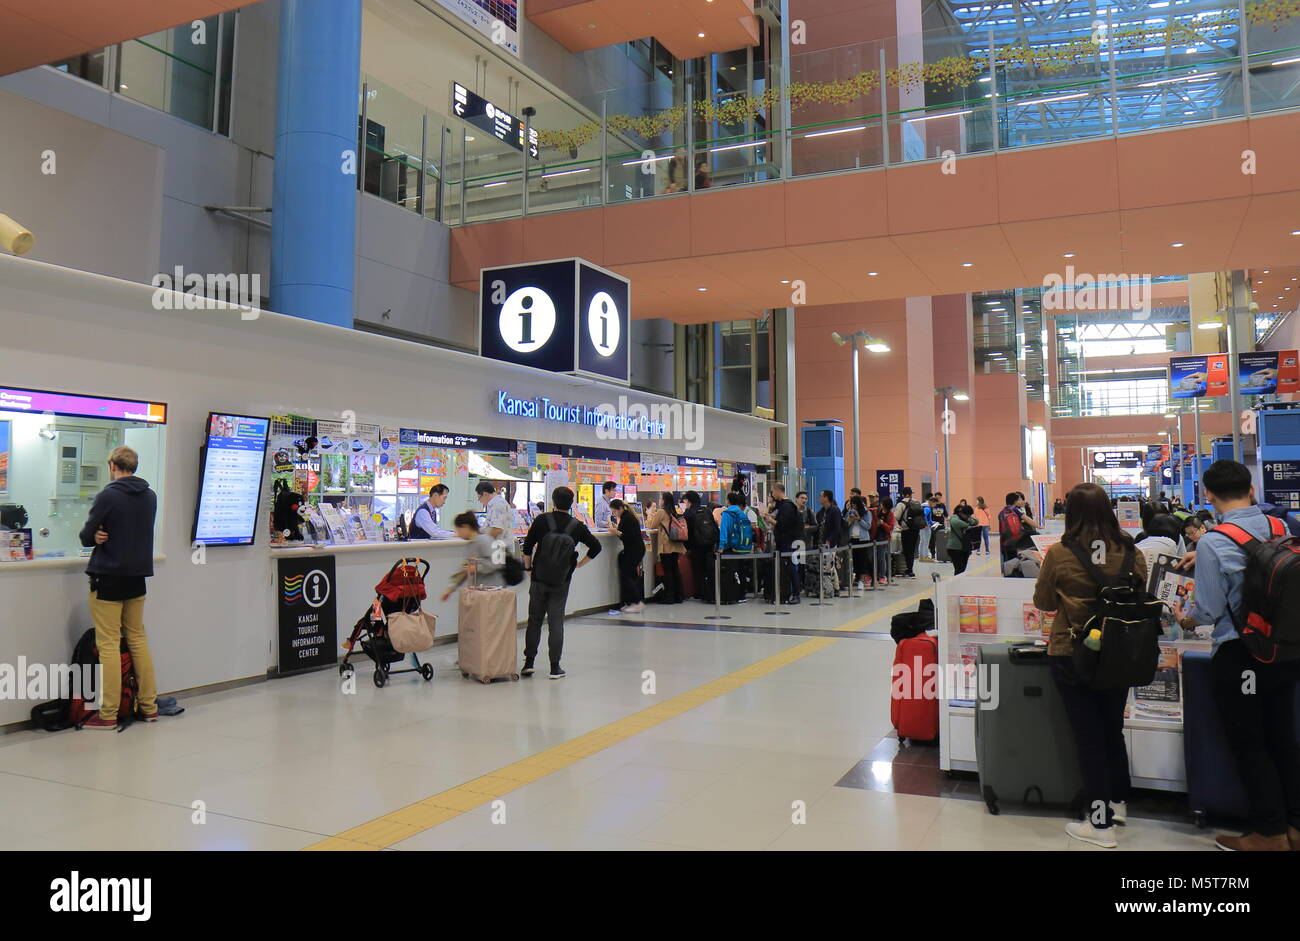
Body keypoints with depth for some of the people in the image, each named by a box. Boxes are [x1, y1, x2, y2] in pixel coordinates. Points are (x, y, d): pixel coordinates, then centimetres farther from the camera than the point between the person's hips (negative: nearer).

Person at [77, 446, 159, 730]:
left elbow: (86, 536, -10)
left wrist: (96, 537, 10)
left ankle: (108, 714, 2)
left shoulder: (108, 495, -13)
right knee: (138, 638, 14)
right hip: (137, 575, 6)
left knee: (108, 644, -1)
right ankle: (149, 706, 17)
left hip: (108, 577, -6)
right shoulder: (150, 496, 6)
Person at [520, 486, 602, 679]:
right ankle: (555, 667, 4)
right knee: (556, 622, 4)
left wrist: (528, 567, 10)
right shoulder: (577, 526, -3)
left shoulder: (542, 520, -6)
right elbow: (596, 546, 2)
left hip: (539, 578, 0)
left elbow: (528, 546, -5)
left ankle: (529, 662, 13)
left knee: (534, 620, 11)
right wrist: (579, 564, 12)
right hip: (562, 582, 0)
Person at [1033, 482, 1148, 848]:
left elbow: (1042, 602, -4)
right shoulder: (1131, 553, -8)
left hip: (1071, 655, -4)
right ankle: (1118, 801, 41)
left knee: (1088, 734, 7)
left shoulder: (1059, 554, -17)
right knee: (1113, 728, 23)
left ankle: (1101, 822, 13)